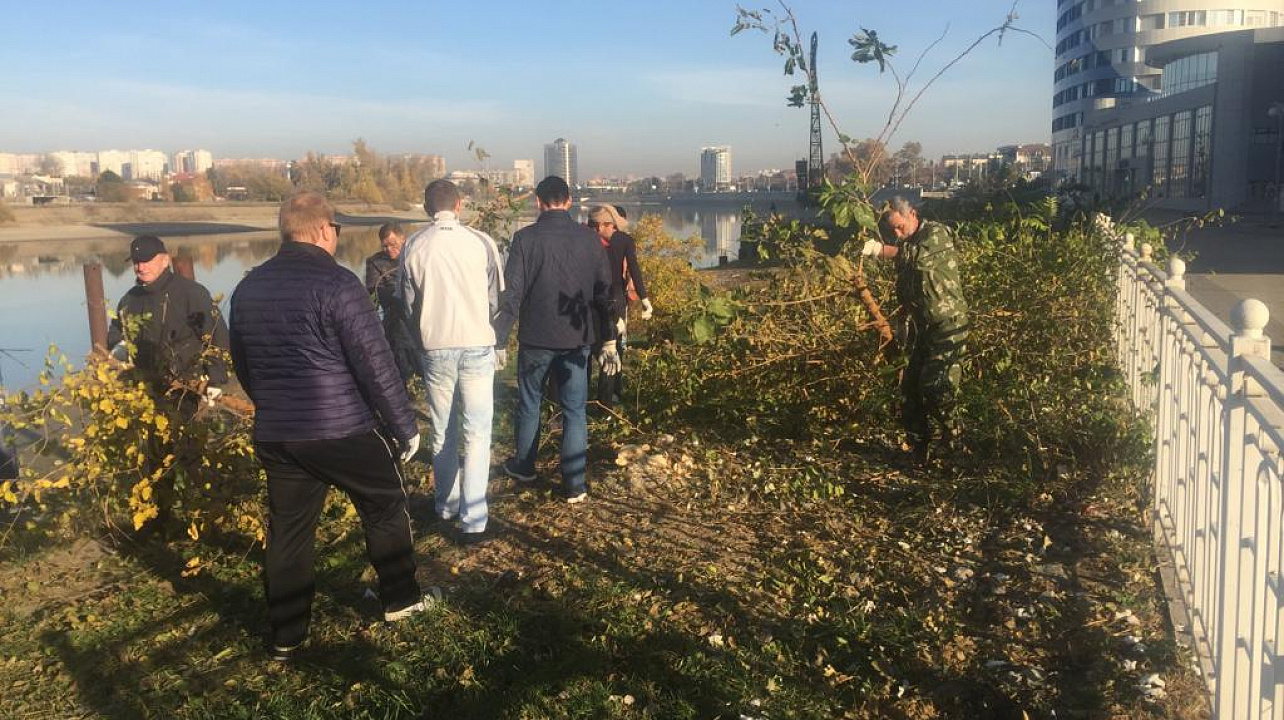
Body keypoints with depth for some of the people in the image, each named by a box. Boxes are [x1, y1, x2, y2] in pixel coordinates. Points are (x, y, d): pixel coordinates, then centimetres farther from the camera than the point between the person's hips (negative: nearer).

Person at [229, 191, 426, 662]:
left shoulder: (249, 288, 7)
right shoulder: (336, 283, -15)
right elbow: (375, 364, -16)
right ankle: (400, 600, 27)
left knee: (288, 530, 13)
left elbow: (242, 365, 17)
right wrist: (404, 425, -7)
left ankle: (285, 636, 20)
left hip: (275, 434, 6)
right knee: (385, 507, 16)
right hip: (343, 430, -5)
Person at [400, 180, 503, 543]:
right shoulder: (481, 242, -8)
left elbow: (408, 304, 4)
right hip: (477, 346, -2)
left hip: (435, 348, 2)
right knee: (477, 433, 3)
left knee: (443, 432, 17)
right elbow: (496, 298, 0)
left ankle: (446, 505, 29)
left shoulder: (414, 247, -4)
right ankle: (473, 519, -3)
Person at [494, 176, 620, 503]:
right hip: (577, 340, 1)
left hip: (536, 338, -1)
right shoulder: (590, 239, -1)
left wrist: (499, 338, -6)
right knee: (574, 410, 8)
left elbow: (511, 293, -12)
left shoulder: (525, 238, -9)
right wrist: (608, 341, 7)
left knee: (529, 404, 18)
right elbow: (605, 292, 1)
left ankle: (523, 466, 35)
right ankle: (575, 484, 7)